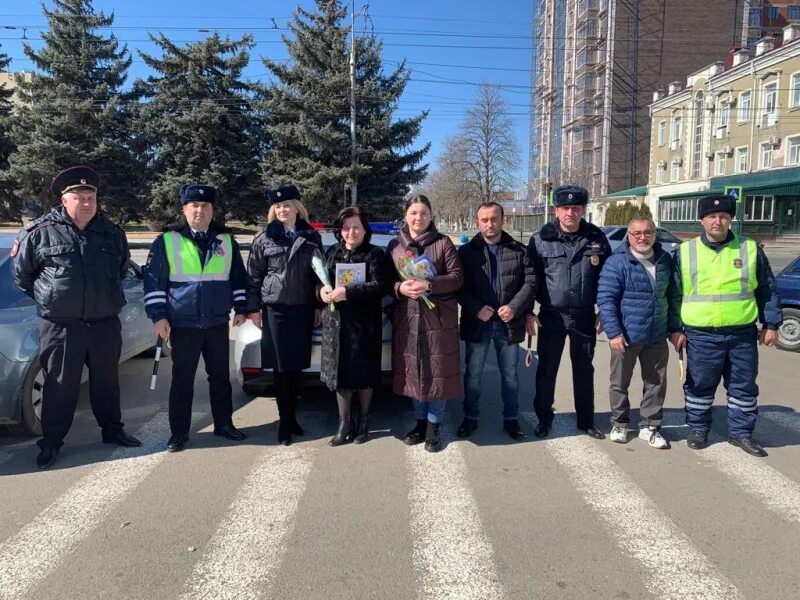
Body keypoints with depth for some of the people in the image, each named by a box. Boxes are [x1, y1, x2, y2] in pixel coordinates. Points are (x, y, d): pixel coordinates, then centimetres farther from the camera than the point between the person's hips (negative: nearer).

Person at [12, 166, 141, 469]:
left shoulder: (113, 233, 5)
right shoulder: (40, 232, -6)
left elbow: (121, 271, 22)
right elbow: (21, 274, 6)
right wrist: (48, 299, 13)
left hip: (106, 325, 3)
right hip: (61, 327, -3)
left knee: (107, 381, 16)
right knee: (60, 386, 6)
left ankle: (112, 429, 31)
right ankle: (51, 442, 20)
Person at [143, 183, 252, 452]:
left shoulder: (226, 241, 6)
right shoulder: (166, 241, -3)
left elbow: (239, 277, 12)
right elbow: (153, 281, -3)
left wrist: (241, 308, 7)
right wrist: (158, 316, -8)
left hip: (218, 324, 3)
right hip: (183, 325, -2)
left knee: (220, 376, 12)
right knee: (182, 380, 6)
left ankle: (224, 424, 26)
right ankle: (179, 432, 17)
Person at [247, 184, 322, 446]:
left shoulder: (311, 237, 6)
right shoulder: (265, 238, 0)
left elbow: (319, 274, 10)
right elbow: (254, 275, 2)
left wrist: (319, 306, 7)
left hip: (303, 309, 2)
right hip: (275, 309, -2)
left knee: (297, 366, 7)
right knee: (281, 368, 0)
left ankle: (291, 417, 21)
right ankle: (285, 421, 10)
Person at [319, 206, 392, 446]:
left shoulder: (375, 254, -4)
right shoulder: (333, 252, 10)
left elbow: (381, 286, -15)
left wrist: (348, 293, -23)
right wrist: (323, 290, -11)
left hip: (364, 323, -3)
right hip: (335, 322, 4)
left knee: (364, 373, 6)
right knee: (339, 372, 5)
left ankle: (364, 421, 23)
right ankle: (344, 423, 17)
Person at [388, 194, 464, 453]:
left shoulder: (443, 242, 0)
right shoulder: (394, 245, 9)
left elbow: (457, 276, -6)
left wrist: (429, 285, -20)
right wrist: (400, 288, -14)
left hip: (438, 318, -3)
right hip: (406, 318, 3)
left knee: (437, 371, 1)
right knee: (413, 371, 9)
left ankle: (434, 425, 15)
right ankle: (421, 421, 25)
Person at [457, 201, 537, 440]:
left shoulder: (518, 250, 4)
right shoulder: (466, 251, 2)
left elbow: (531, 281, -1)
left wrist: (514, 307, -14)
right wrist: (476, 308, -16)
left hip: (508, 323, 1)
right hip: (477, 322, -1)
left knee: (510, 374, 12)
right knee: (473, 374, 9)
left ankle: (511, 419, 25)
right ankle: (470, 418, 24)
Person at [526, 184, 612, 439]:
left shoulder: (597, 238, 0)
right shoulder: (541, 239, -6)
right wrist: (529, 313, -6)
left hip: (585, 316, 2)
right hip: (551, 316, -1)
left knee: (584, 370, 13)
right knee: (546, 370, 7)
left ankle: (586, 421, 28)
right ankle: (544, 419, 23)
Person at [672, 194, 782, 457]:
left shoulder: (750, 249, 3)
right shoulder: (686, 251, 2)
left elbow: (767, 290, 9)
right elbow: (675, 294, 5)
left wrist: (771, 324, 6)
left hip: (743, 334, 1)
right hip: (701, 335, -1)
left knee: (743, 386, 12)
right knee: (700, 385, 9)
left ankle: (740, 432, 27)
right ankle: (698, 428, 25)